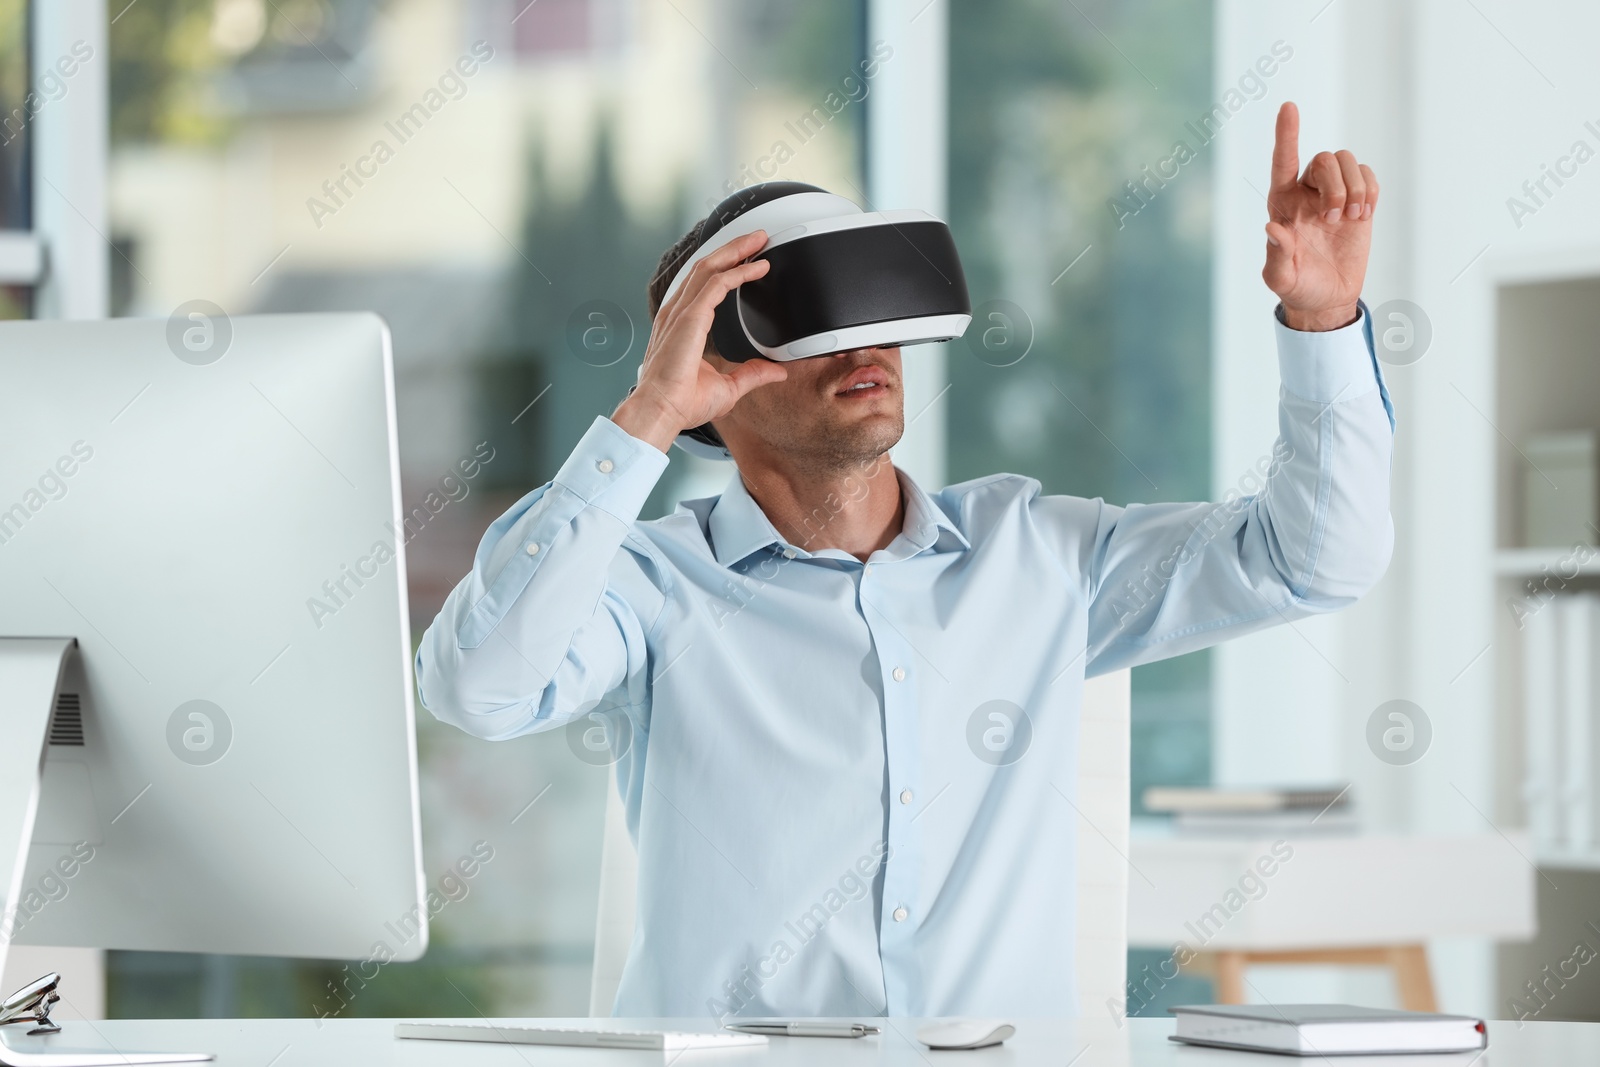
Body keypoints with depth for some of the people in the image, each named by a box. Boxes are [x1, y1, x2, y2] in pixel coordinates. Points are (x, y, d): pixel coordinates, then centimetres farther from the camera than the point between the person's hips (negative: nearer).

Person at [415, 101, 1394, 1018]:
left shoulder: (1033, 553, 10)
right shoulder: (659, 587, -1)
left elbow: (1315, 558, 10)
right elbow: (478, 684, -20)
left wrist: (1322, 312, -4)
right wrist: (647, 418, -21)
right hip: (721, 1033, -3)